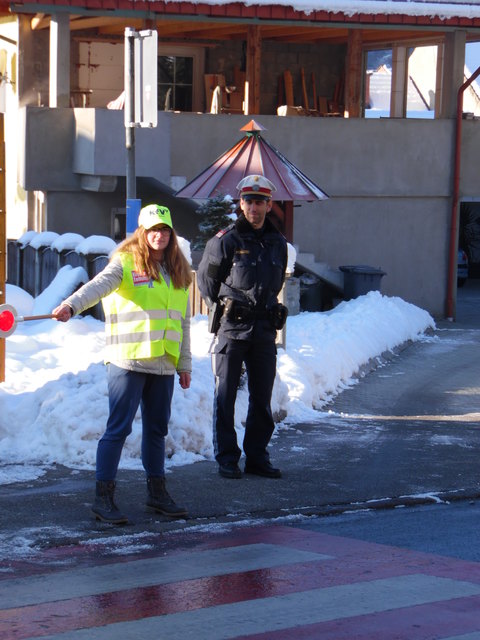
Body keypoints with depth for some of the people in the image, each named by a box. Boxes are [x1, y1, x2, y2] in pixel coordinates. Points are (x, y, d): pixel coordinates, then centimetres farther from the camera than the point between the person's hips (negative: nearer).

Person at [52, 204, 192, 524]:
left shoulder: (179, 272, 13)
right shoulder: (126, 262, -5)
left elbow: (183, 322, 19)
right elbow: (99, 286, -23)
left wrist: (185, 364, 19)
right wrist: (71, 305, -42)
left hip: (164, 365, 6)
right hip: (129, 362, -6)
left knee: (157, 428, 13)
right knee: (119, 427, -6)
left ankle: (157, 491, 26)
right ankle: (104, 496, -1)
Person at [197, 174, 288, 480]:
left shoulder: (278, 243, 9)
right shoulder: (226, 241, -6)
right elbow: (205, 278, 5)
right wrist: (222, 309, 7)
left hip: (265, 328, 4)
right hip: (232, 328, -4)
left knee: (262, 397, 8)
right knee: (226, 395, -1)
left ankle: (257, 456, 17)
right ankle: (227, 458, 5)